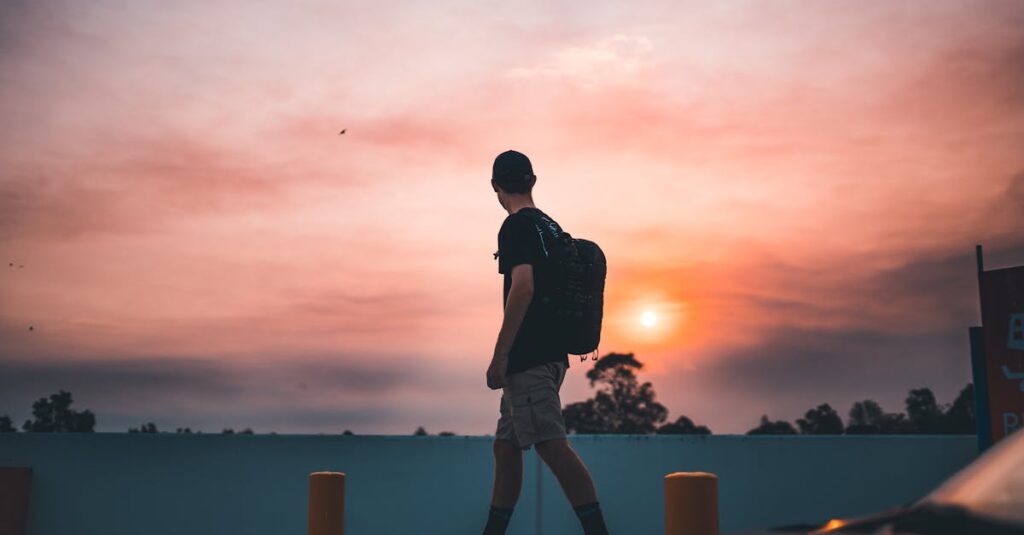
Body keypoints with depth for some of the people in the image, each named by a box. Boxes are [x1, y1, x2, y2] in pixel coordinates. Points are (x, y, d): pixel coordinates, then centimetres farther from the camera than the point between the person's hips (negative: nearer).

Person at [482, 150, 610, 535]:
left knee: (551, 444, -14)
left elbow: (523, 287, -21)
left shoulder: (515, 226, -9)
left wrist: (499, 355, -20)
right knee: (506, 446, 15)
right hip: (550, 353, 10)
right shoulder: (552, 227, 18)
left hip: (527, 356, -10)